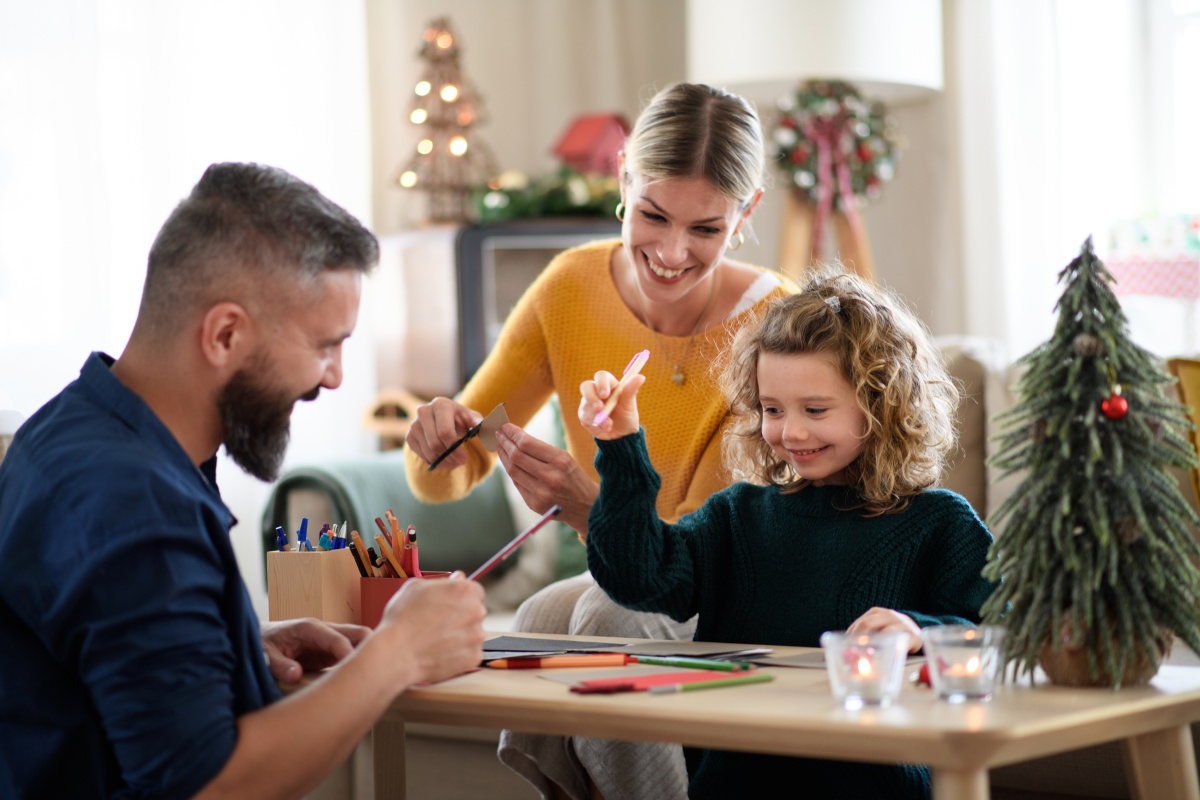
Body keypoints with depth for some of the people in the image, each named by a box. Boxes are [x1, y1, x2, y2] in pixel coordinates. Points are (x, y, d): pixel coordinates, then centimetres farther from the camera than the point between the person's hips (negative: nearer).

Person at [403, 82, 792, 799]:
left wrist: (589, 509, -41)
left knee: (612, 613, -32)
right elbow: (447, 482, -3)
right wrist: (438, 446, -28)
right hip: (627, 585, 3)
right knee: (541, 618, -30)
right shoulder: (574, 287, -8)